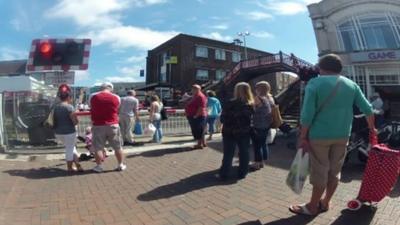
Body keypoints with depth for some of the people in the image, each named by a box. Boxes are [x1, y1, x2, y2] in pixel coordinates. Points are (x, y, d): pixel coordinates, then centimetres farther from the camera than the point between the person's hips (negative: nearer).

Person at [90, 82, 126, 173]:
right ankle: (121, 165, 20)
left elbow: (92, 108, 11)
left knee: (98, 147, 11)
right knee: (118, 147, 12)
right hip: (113, 125, 1)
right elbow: (116, 109, 6)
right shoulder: (116, 97, -2)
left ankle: (99, 166, 18)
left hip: (98, 126, 0)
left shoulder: (93, 96, -1)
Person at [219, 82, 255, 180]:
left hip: (229, 133, -2)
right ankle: (242, 173, 23)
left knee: (228, 154, 8)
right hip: (244, 133, 2)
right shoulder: (251, 104, -5)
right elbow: (252, 118, 0)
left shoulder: (230, 103, -14)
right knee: (244, 153, 15)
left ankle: (223, 174, 13)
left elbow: (222, 119, -9)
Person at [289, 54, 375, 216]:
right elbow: (367, 109, 9)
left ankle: (312, 207, 18)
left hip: (319, 135, -5)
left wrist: (303, 136, -9)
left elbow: (307, 114, -16)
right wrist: (371, 128, 25)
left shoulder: (315, 83, -9)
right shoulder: (351, 85, 7)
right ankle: (325, 203, 30)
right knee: (335, 171, 15)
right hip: (342, 135, 5)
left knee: (320, 172, 4)